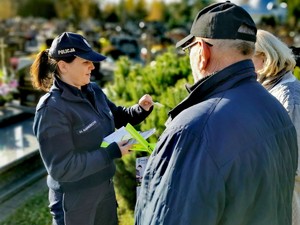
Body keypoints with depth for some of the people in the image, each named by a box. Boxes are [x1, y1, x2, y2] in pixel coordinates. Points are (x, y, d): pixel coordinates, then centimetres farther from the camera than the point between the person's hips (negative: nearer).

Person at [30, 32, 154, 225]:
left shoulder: (93, 91, -2)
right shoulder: (52, 108, -23)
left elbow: (116, 116, 15)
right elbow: (61, 168, -26)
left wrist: (140, 110, -6)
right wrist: (111, 153, -27)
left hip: (105, 188, 7)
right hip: (74, 199, -7)